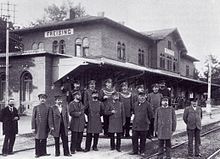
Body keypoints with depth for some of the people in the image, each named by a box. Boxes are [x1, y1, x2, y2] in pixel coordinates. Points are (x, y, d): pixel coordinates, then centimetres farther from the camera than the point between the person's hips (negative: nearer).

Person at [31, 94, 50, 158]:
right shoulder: (36, 107, 0)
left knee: (44, 140, 8)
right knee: (37, 139, 1)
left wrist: (49, 127, 7)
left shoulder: (47, 108, 8)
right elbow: (33, 118, -1)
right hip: (38, 127, -3)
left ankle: (43, 152, 18)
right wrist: (33, 127, -7)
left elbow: (48, 118, 10)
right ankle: (38, 153, 10)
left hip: (45, 127, 3)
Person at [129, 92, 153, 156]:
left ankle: (142, 151, 19)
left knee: (143, 139, 6)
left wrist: (147, 120, 9)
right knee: (134, 138, 4)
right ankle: (135, 151, 17)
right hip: (135, 125, 4)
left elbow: (151, 114, 0)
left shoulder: (147, 104, -7)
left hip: (144, 126, -3)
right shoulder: (135, 104, 6)